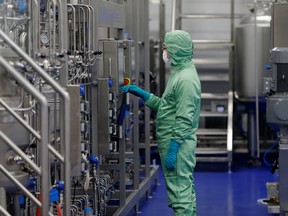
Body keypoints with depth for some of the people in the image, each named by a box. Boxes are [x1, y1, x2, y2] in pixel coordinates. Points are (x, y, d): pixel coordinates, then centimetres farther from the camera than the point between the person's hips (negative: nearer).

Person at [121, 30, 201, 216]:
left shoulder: (186, 79, -17)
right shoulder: (179, 74, 16)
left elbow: (184, 119, -22)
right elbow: (165, 106, 19)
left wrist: (173, 150, -22)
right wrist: (142, 94, 15)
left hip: (178, 144, -11)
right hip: (179, 142, 11)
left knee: (179, 189, -7)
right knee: (186, 188, 16)